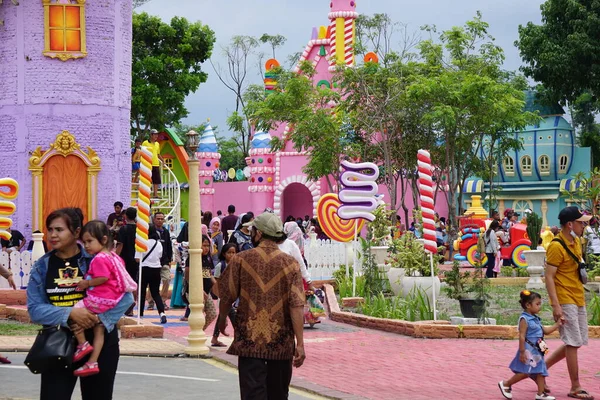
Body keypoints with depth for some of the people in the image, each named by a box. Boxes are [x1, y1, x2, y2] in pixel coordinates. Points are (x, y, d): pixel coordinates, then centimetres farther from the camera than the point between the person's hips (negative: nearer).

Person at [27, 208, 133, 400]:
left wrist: (100, 319, -21)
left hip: (99, 342, -1)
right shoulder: (41, 266, 2)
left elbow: (126, 297, -7)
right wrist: (69, 314, -21)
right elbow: (35, 309, -6)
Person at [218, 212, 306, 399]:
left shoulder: (241, 259, -4)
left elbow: (227, 295, 4)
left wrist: (222, 319, 24)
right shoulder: (290, 263, -4)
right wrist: (300, 343, -8)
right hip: (281, 342, 1)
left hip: (249, 339, -1)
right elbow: (297, 306, -10)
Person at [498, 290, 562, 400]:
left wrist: (557, 324, 12)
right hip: (528, 350, -9)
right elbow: (522, 336, -18)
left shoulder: (536, 319, 14)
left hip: (537, 351, 9)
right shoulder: (524, 319, -14)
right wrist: (522, 352, -22)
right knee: (525, 372, -8)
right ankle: (505, 384, 9)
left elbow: (546, 331, 21)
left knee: (540, 372, 7)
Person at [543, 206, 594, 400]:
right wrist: (555, 305, -24)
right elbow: (549, 277, -18)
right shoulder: (557, 246, -16)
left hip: (578, 300, 9)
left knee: (576, 342, 12)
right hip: (565, 301, -9)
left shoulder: (576, 242, 11)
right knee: (573, 343, -6)